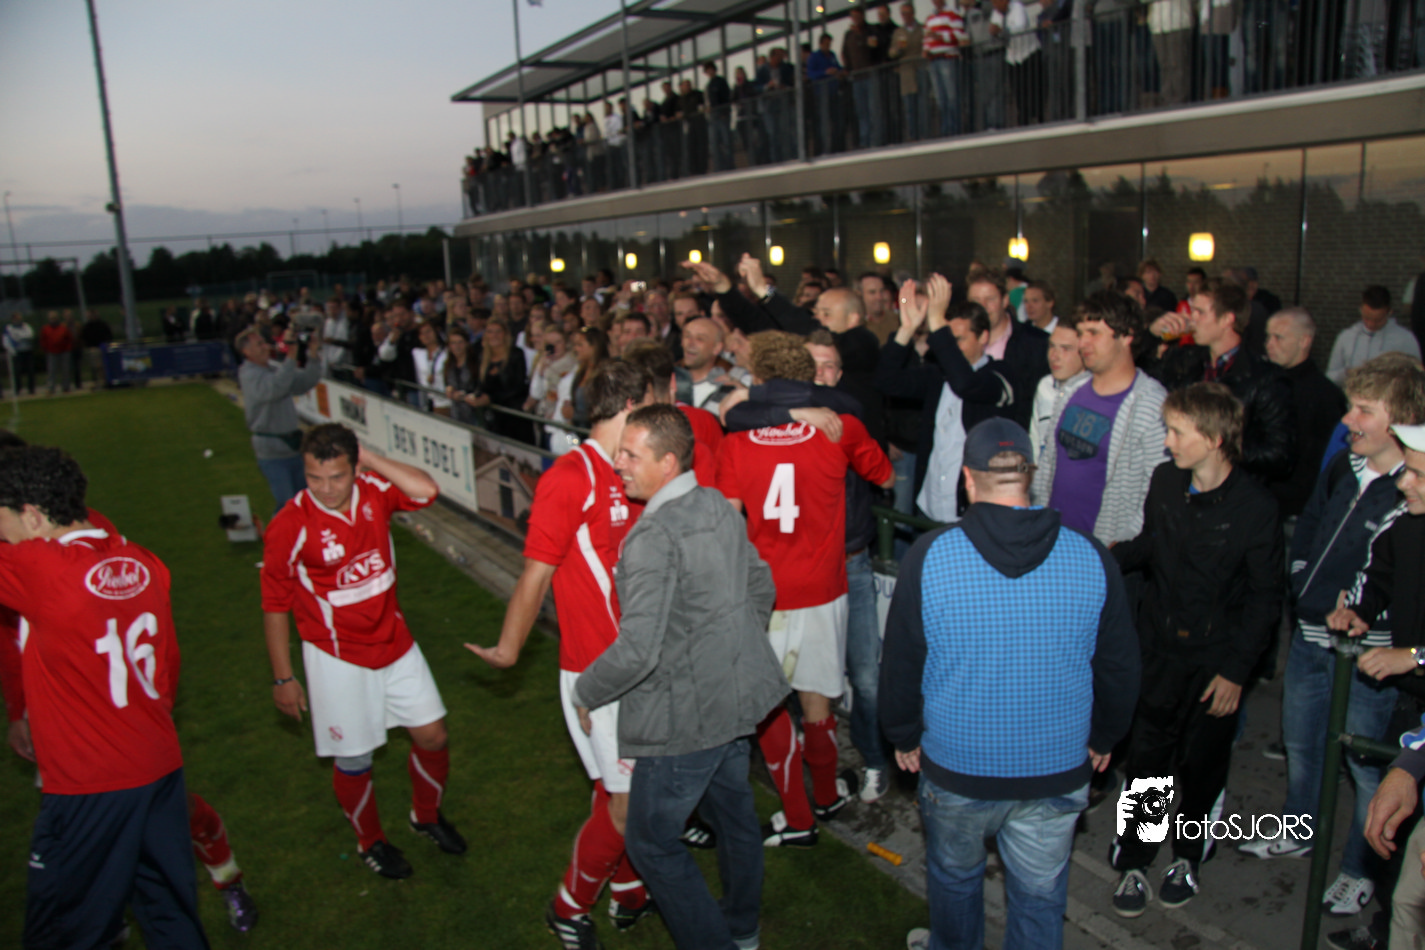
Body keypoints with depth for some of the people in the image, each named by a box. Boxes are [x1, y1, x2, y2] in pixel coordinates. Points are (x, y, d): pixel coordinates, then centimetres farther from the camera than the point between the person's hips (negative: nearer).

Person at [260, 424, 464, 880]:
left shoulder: (373, 491, -9)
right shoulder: (289, 527, -20)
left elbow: (426, 490, -27)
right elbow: (275, 606, -11)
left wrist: (370, 458, -22)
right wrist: (283, 677, -6)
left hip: (394, 642, 4)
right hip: (338, 658, -4)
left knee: (432, 735, 10)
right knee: (353, 758, 9)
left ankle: (427, 816, 39)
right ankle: (371, 842, 37)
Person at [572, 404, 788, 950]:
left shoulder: (653, 537, -26)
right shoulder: (720, 506, 0)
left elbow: (637, 650, -30)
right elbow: (762, 587, 13)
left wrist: (585, 693, -12)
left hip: (684, 718, -9)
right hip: (738, 697, 9)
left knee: (653, 844, 10)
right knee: (733, 812, 26)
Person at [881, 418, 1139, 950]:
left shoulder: (929, 557, -15)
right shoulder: (1091, 558, -9)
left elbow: (900, 662, -6)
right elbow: (1119, 666, 2)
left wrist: (904, 736, 10)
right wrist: (1104, 736, 19)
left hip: (956, 767, -1)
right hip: (1057, 769, 1)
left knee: (955, 878, 24)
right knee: (1040, 895, 20)